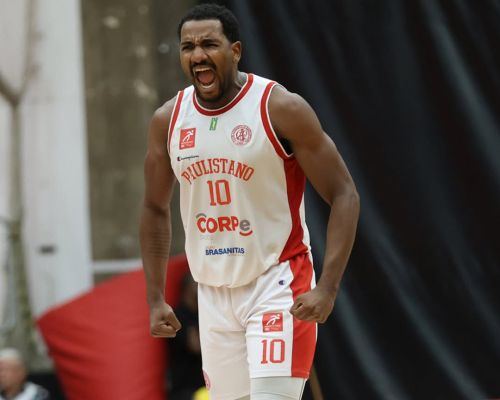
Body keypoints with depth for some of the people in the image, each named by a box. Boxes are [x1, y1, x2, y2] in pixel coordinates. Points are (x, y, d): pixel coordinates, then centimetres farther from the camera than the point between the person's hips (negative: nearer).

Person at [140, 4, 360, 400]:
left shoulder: (281, 108, -13)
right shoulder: (168, 120, 2)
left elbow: (344, 195, -12)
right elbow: (156, 209, 16)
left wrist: (328, 288, -22)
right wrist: (155, 299, 11)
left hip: (277, 282, -5)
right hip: (213, 290, 5)